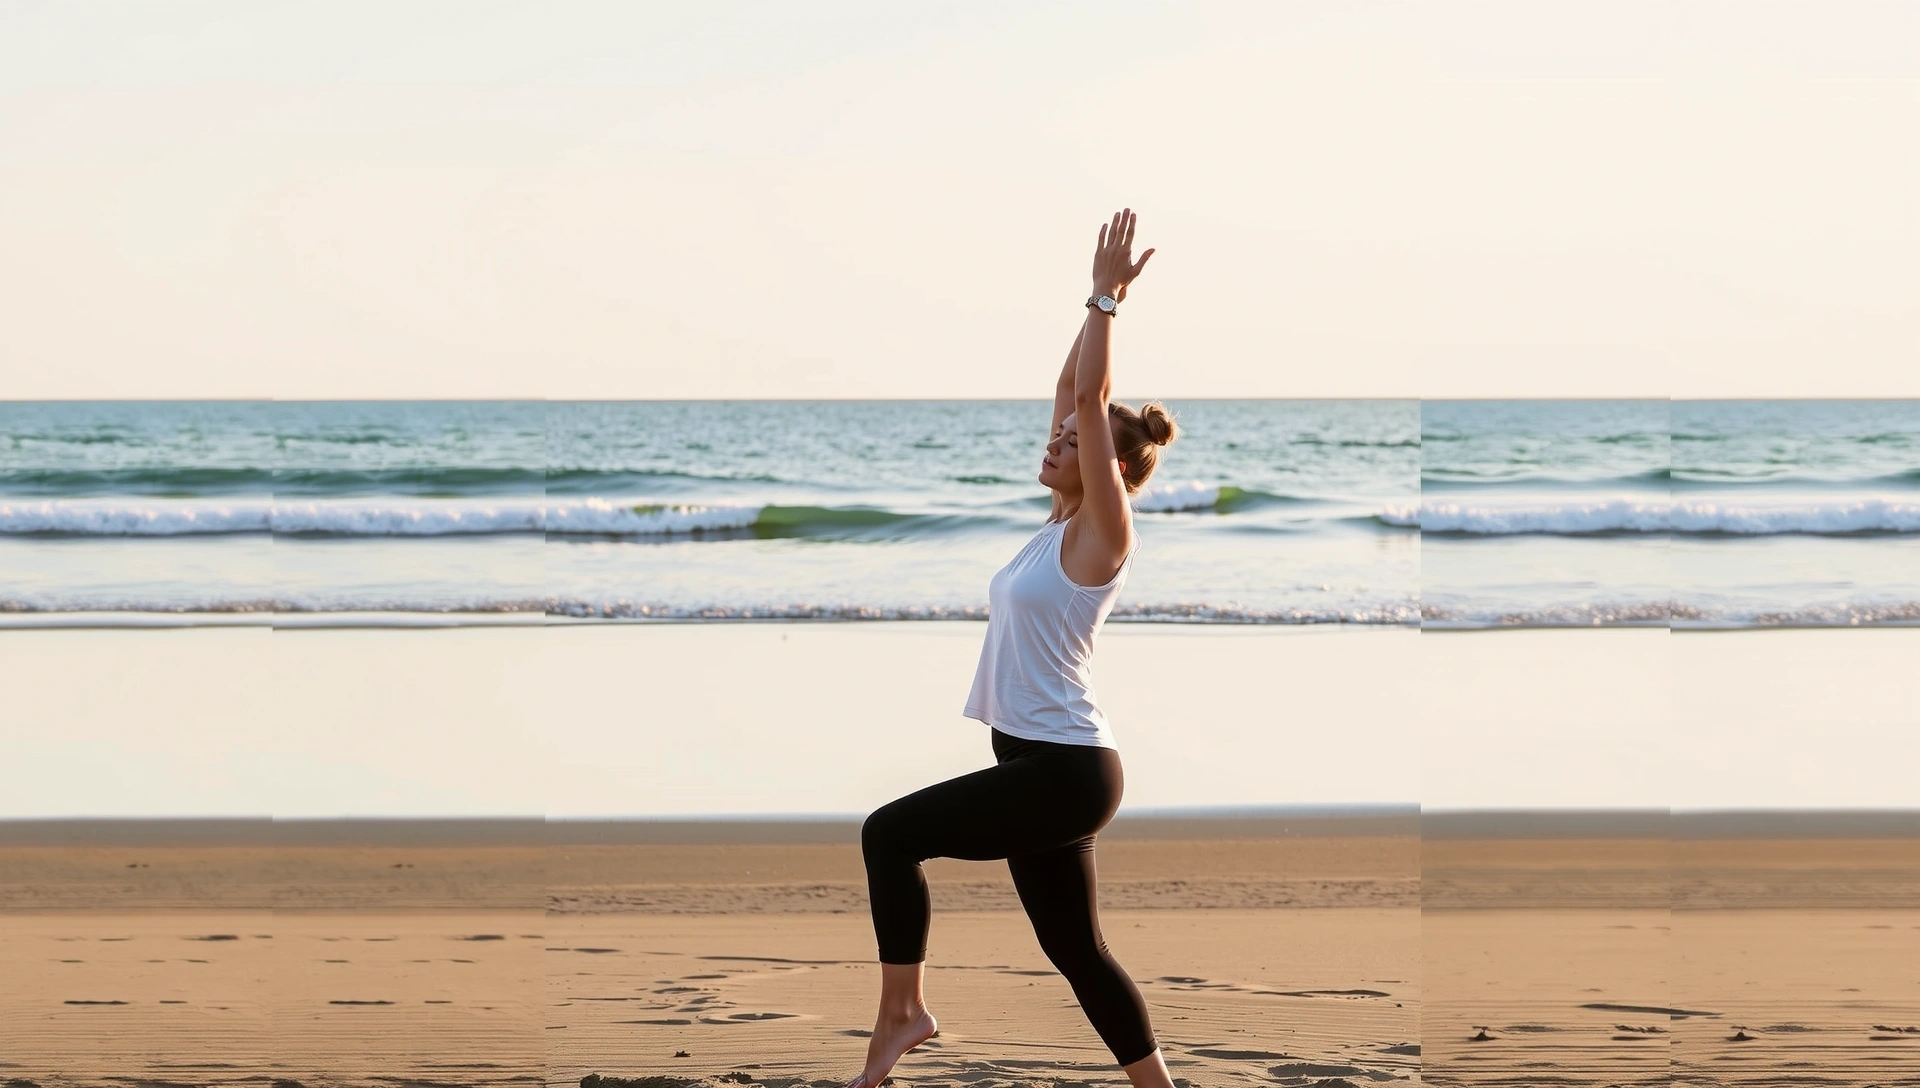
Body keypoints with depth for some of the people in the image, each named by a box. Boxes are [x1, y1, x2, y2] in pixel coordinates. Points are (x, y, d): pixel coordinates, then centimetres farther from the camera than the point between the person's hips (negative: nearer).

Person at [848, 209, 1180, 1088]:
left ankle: (902, 1013, -3)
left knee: (889, 833, -12)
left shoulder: (1101, 535, -10)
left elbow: (1090, 397, -17)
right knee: (1076, 951, 11)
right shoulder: (1063, 523, 12)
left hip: (1066, 772, -10)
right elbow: (1072, 394, 18)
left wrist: (1108, 297, -13)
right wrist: (1098, 301, 16)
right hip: (1039, 765, 10)